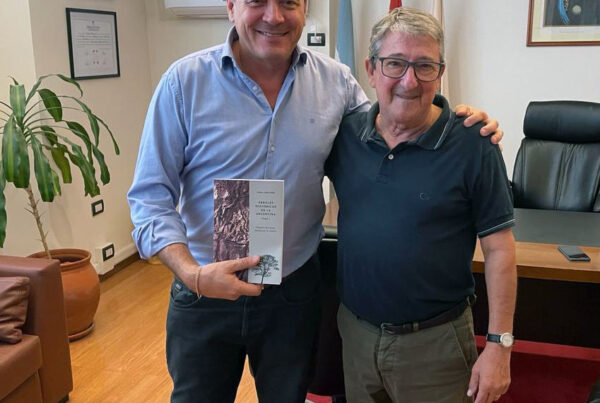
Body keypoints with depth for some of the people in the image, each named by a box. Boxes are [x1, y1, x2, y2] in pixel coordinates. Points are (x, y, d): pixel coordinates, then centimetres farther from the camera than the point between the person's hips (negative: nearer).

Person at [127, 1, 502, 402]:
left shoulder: (335, 81, -3)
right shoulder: (185, 81, -10)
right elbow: (151, 196, -9)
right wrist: (191, 273, -23)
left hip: (295, 291, 2)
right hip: (204, 293, -1)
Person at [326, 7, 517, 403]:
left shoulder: (472, 144, -13)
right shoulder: (345, 133, -3)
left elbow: (498, 250, -10)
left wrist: (499, 345, -11)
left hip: (435, 341, -3)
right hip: (354, 330, 4)